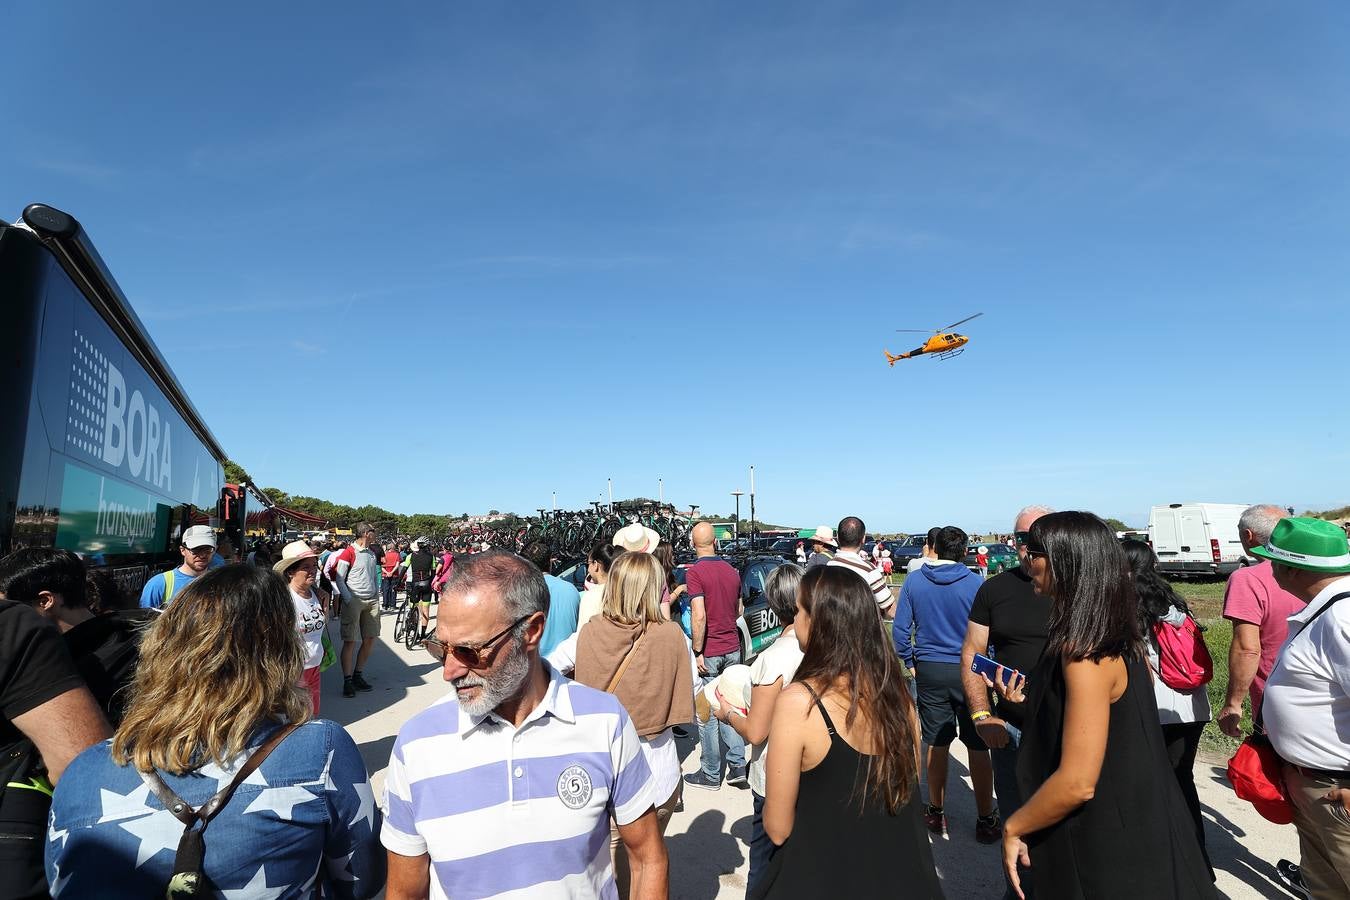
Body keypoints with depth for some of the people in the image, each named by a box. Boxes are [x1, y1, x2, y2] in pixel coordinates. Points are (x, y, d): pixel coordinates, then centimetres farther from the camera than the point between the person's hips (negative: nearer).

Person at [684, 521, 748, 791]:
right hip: (732, 648, 6)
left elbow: (699, 616, -22)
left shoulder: (695, 572, -15)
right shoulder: (731, 570, 6)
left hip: (709, 652, -6)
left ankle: (711, 775, 16)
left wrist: (698, 652, -16)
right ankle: (737, 765, 21)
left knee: (706, 713, 5)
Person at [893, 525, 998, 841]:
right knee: (978, 747, 9)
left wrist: (910, 662, 10)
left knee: (936, 744, 13)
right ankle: (985, 820, 19)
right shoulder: (976, 583, -9)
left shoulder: (914, 582, -3)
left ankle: (936, 812, 25)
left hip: (929, 671, 2)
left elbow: (900, 629, -2)